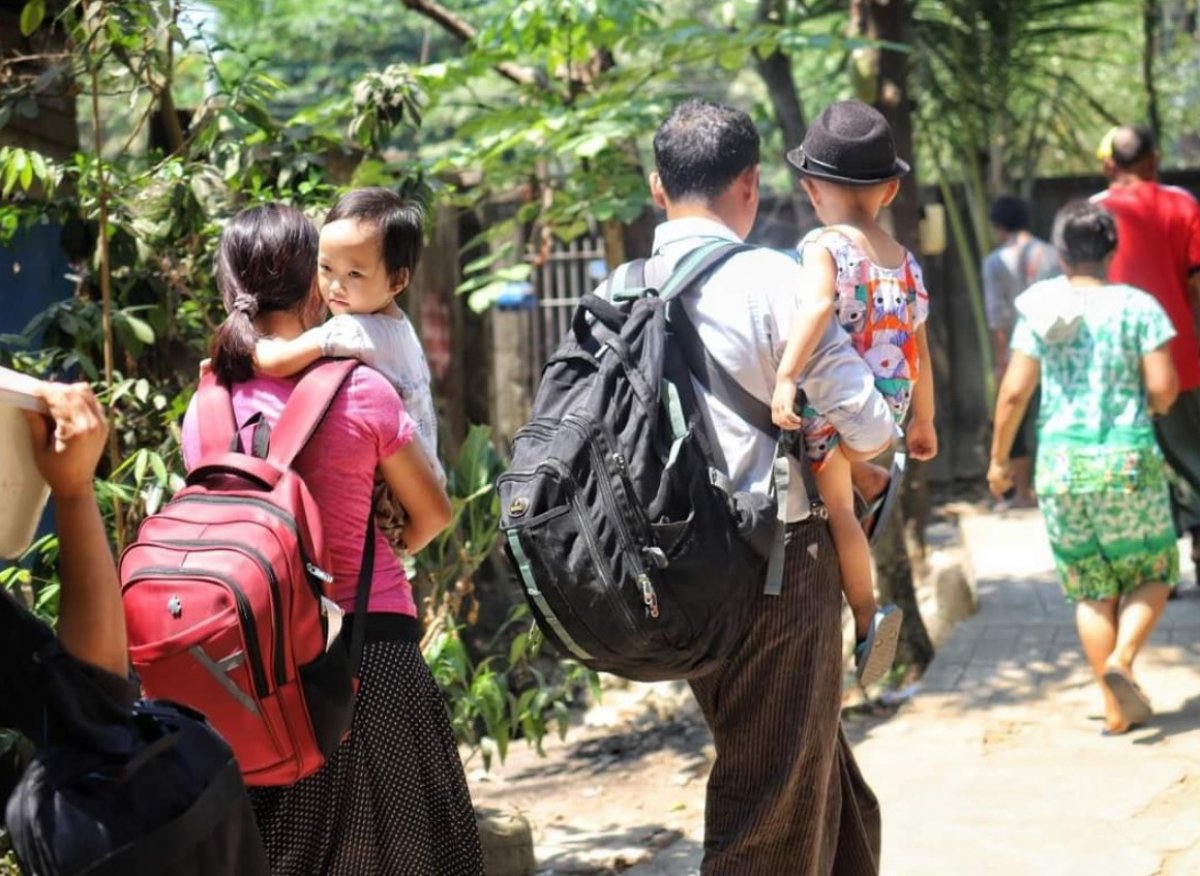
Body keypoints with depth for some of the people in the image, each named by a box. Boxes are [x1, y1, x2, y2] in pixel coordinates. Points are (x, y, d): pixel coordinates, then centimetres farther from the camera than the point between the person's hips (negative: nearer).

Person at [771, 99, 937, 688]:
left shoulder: (823, 246, -10)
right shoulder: (904, 261, 8)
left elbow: (817, 305, -31)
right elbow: (920, 351, 14)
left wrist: (785, 376, -40)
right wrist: (923, 421, 25)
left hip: (833, 405, -5)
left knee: (838, 509, 6)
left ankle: (866, 617, 8)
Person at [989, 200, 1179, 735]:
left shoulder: (1039, 311, 0)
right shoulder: (1138, 307, -5)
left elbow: (1015, 392, -2)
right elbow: (1163, 388, -10)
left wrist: (999, 457, 10)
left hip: (1060, 461, 2)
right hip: (1128, 457, -2)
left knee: (1091, 589, 11)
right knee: (1152, 571, 15)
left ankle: (1116, 708, 11)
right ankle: (1121, 659, -11)